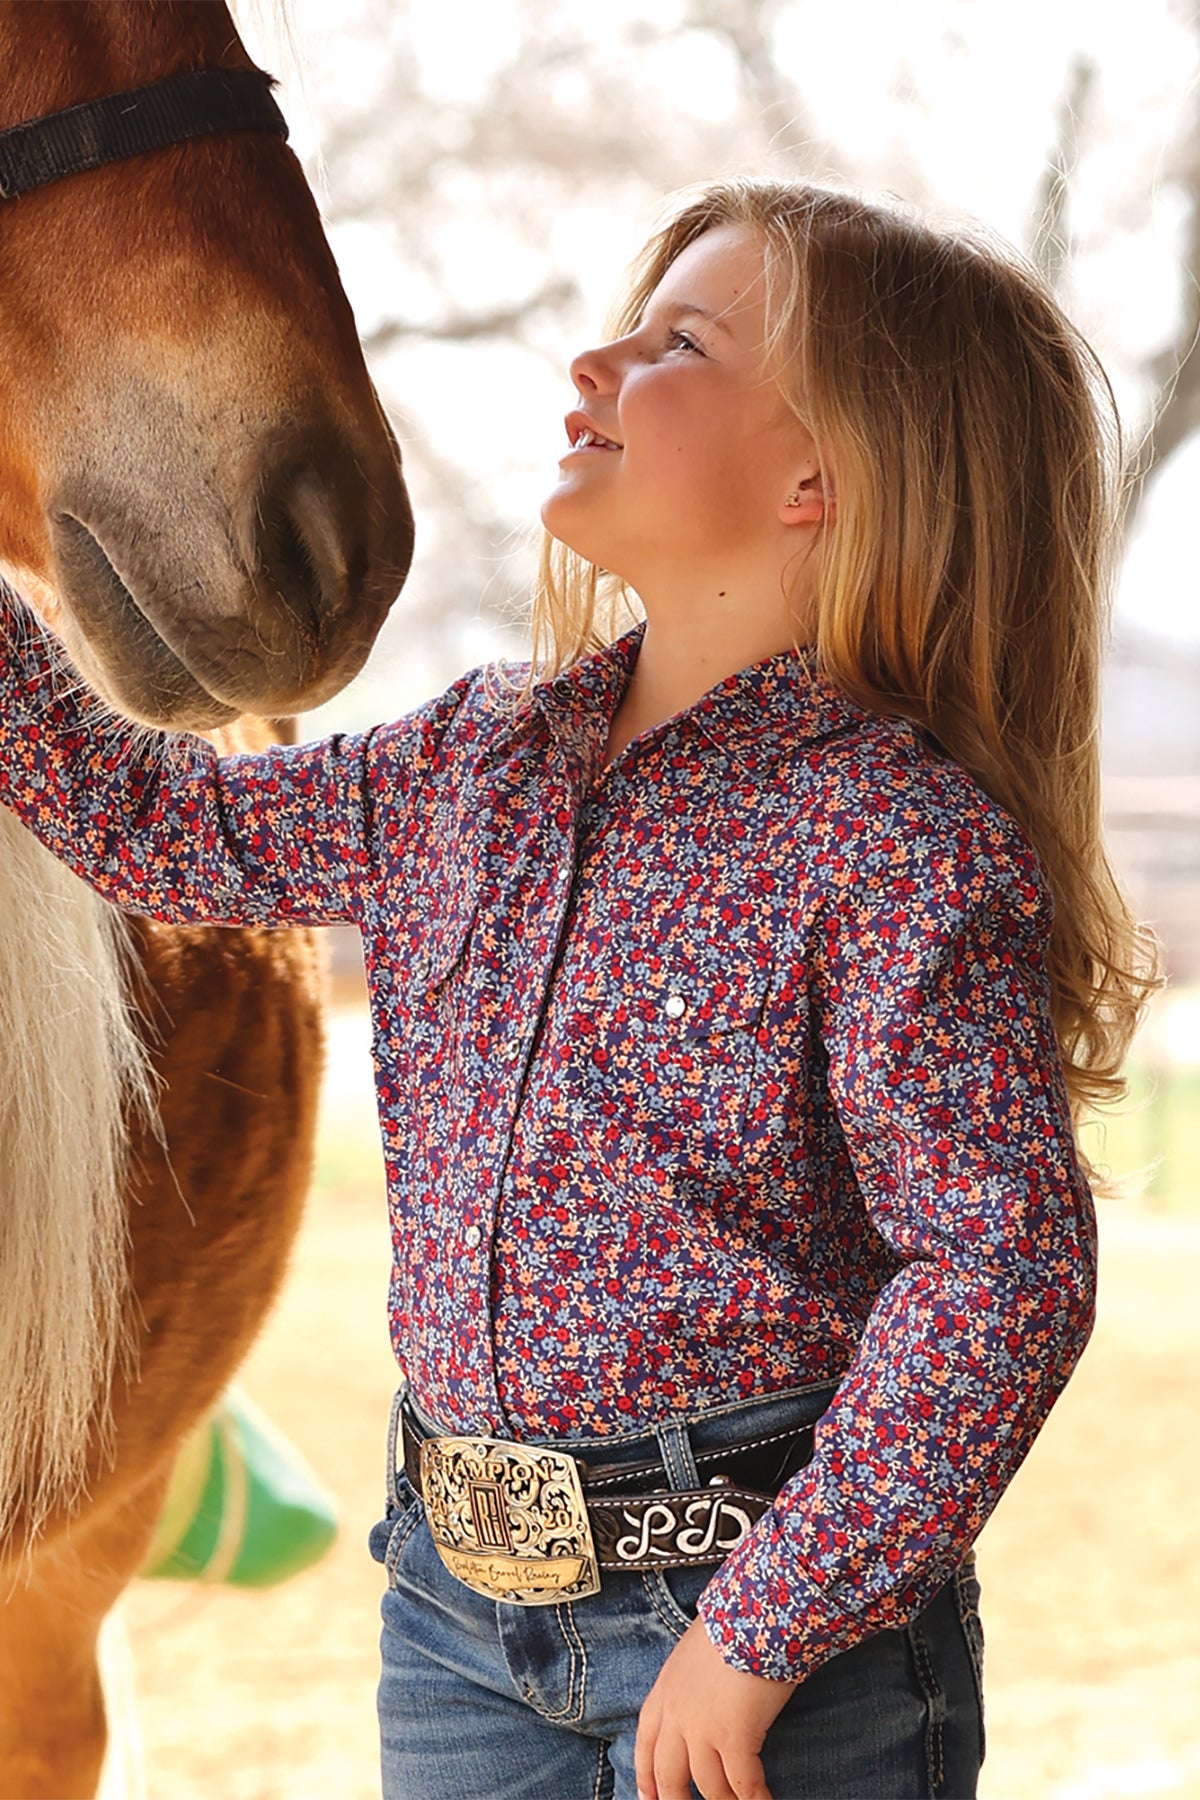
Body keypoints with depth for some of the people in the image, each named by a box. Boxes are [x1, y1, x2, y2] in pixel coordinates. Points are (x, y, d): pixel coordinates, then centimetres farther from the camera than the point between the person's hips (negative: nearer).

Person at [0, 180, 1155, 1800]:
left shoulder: (903, 842, -15)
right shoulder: (475, 762, 6)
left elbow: (1002, 1269, -20)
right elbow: (143, 819, 17)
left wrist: (763, 1629, -20)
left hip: (757, 1596, -6)